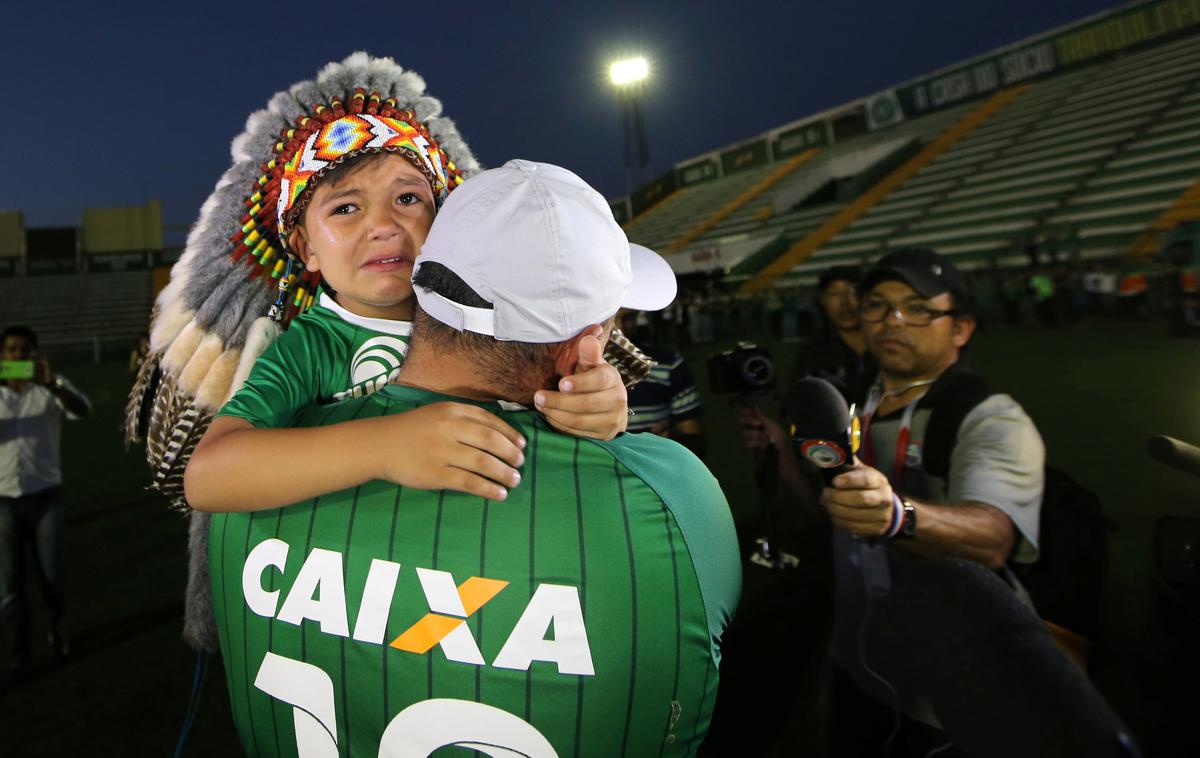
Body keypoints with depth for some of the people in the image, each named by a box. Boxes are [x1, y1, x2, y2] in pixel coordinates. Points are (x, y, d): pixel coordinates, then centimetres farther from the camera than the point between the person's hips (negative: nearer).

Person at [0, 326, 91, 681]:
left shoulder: (51, 386, 1)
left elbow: (82, 409, -18)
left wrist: (51, 383, -38)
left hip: (45, 496, -1)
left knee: (52, 575, 6)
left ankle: (57, 625, 36)